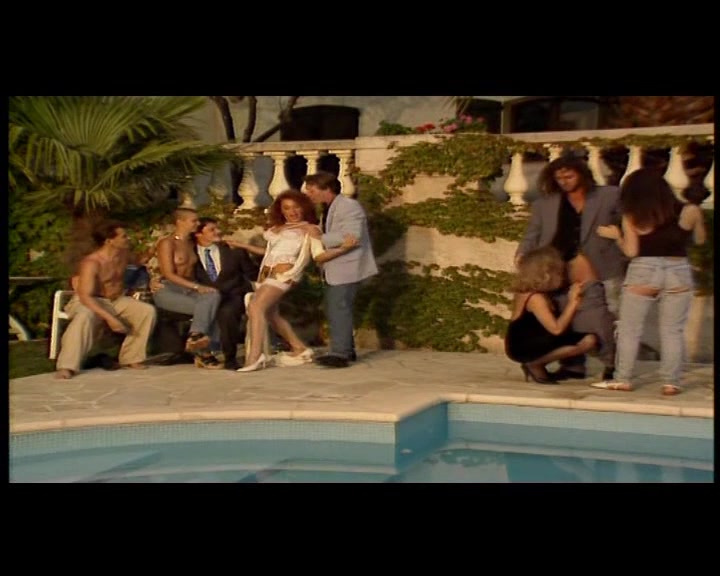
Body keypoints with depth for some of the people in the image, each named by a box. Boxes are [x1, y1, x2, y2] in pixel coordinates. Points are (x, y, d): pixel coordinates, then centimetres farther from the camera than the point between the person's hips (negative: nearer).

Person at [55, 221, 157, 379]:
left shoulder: (124, 254, 0)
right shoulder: (92, 263, -24)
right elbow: (85, 296, -33)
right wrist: (108, 317, -40)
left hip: (116, 300, 7)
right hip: (89, 301, -7)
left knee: (147, 310, -13)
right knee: (84, 317, -40)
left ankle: (131, 358, -6)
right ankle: (67, 367, -41)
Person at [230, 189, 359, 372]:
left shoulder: (310, 229, 5)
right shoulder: (277, 228, 22)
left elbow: (319, 256, -5)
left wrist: (343, 248, -20)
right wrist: (242, 245, 28)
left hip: (284, 273, -8)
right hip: (267, 273, 8)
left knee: (255, 307, -23)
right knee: (271, 314, 10)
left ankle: (255, 356, -29)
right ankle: (300, 349, 23)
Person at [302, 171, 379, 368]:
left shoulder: (349, 206, -14)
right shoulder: (328, 209, 16)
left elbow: (352, 236, -26)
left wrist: (320, 239, -23)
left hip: (346, 269, -10)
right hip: (333, 269, 10)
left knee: (339, 310, -12)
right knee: (334, 311, 13)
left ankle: (340, 354, -10)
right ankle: (347, 350, 21)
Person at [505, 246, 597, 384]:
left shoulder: (537, 294, 8)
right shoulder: (535, 298, -21)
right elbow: (556, 329, -29)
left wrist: (573, 299, 4)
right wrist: (572, 302, -21)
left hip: (535, 343, 10)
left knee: (589, 339, -1)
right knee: (578, 343, -30)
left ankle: (536, 363, 2)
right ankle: (534, 365, -9)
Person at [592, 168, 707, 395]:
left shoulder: (632, 217, -5)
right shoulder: (688, 211, -2)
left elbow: (631, 251, -8)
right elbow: (700, 239, 11)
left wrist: (616, 235, 9)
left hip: (642, 273, -1)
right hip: (678, 273, 1)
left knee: (629, 329, 10)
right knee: (673, 331, 9)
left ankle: (623, 379, 14)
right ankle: (670, 383, 9)